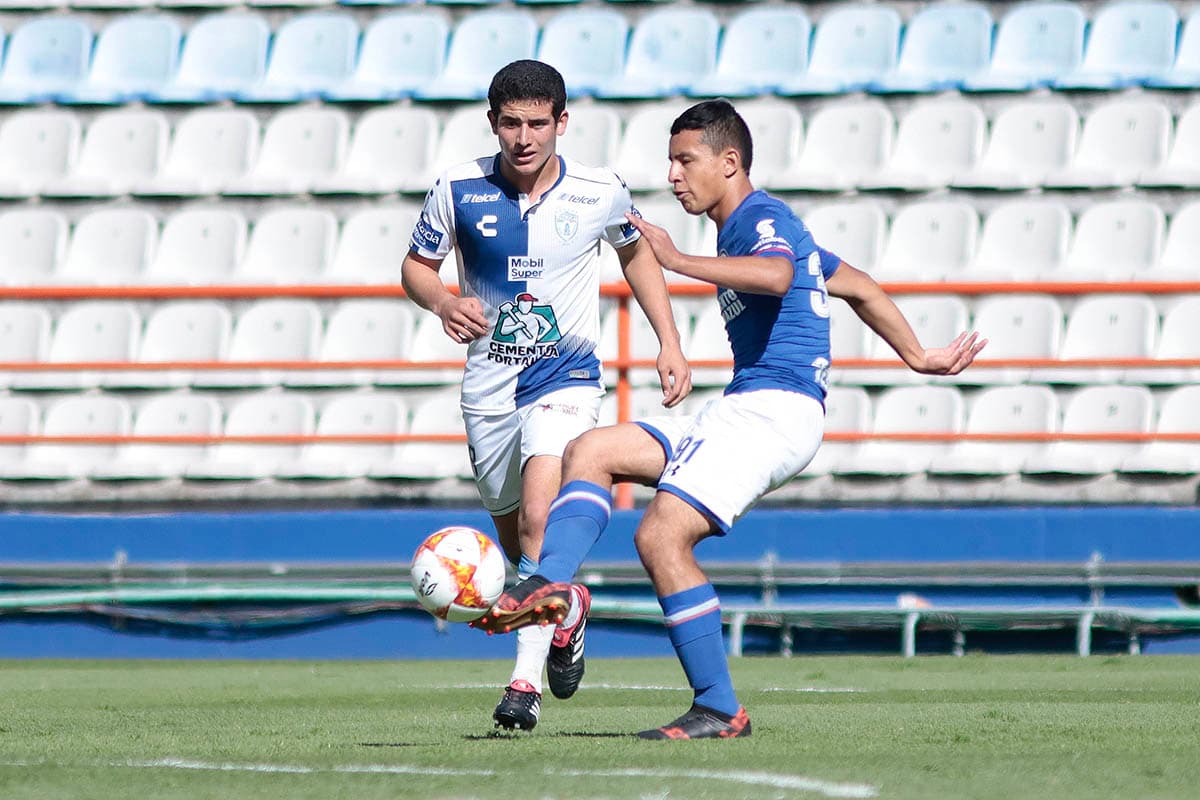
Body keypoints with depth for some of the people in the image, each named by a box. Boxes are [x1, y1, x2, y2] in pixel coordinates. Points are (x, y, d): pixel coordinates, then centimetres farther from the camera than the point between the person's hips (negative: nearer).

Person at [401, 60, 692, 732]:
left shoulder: (600, 193, -7)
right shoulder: (460, 190, -7)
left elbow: (637, 251, 14)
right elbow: (417, 266, 7)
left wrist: (670, 344, 9)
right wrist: (444, 303, -16)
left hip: (567, 379, -3)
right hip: (489, 384, 3)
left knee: (539, 515, -24)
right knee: (514, 538, 12)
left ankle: (526, 681, -24)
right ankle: (569, 610, 46)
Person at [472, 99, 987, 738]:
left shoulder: (762, 218, -6)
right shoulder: (745, 229, 25)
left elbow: (778, 275, -31)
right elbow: (857, 286, 31)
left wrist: (679, 263, -32)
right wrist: (917, 357, 36)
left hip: (775, 407, -10)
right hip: (740, 410, 10)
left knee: (661, 536, -20)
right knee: (589, 453, 2)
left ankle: (719, 710, -16)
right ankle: (547, 587, -18)